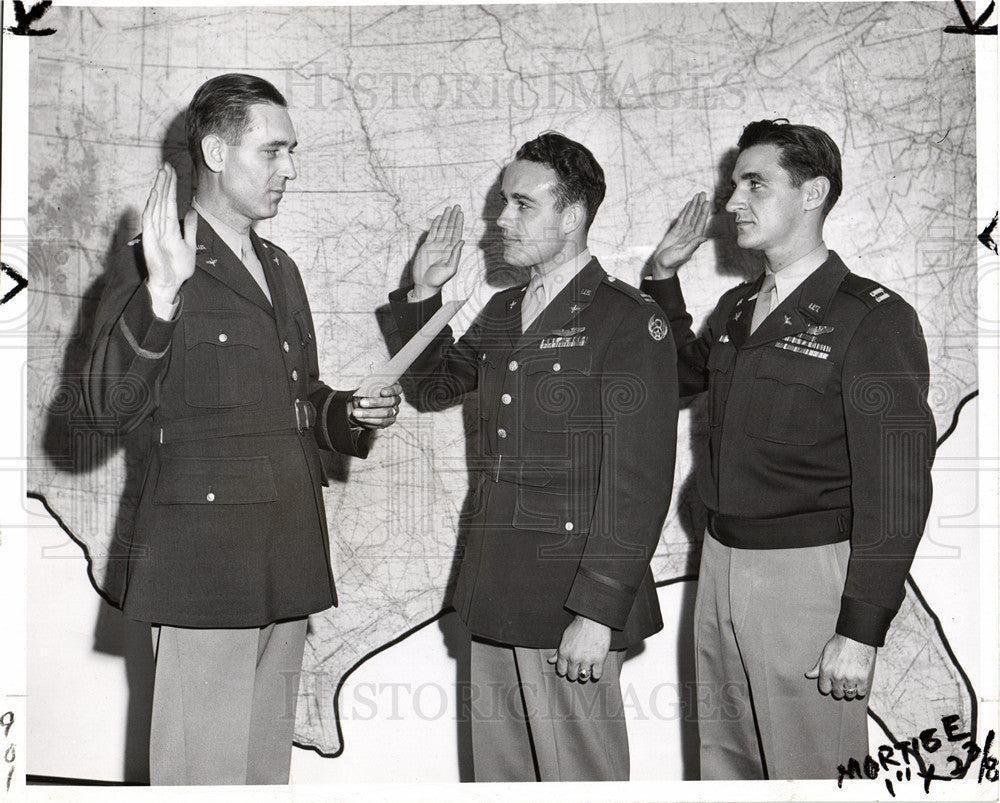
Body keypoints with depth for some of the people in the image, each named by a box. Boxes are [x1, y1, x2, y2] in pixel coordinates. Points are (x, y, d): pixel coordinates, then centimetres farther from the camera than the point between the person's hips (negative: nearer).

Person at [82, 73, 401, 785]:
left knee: (269, 764, 12)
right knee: (205, 769, -4)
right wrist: (161, 295, -30)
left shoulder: (279, 268, 19)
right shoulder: (155, 266, -5)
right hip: (204, 561, -7)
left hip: (289, 562, 7)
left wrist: (353, 413, 7)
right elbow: (110, 405, -17)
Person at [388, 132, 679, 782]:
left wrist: (598, 612, -18)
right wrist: (423, 295, 16)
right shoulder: (502, 313, 14)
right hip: (495, 603, 7)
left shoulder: (628, 321, -10)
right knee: (500, 772, 14)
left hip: (572, 606, -7)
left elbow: (637, 482, -15)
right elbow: (435, 385, 32)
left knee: (580, 776, -1)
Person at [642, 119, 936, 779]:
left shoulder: (874, 318, -11)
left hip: (809, 572, -7)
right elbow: (681, 374, 34)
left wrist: (861, 631, -19)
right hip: (720, 560, 7)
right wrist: (664, 279, 20)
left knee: (809, 770, -2)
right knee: (724, 763, 15)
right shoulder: (735, 310, 12)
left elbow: (897, 488, -15)